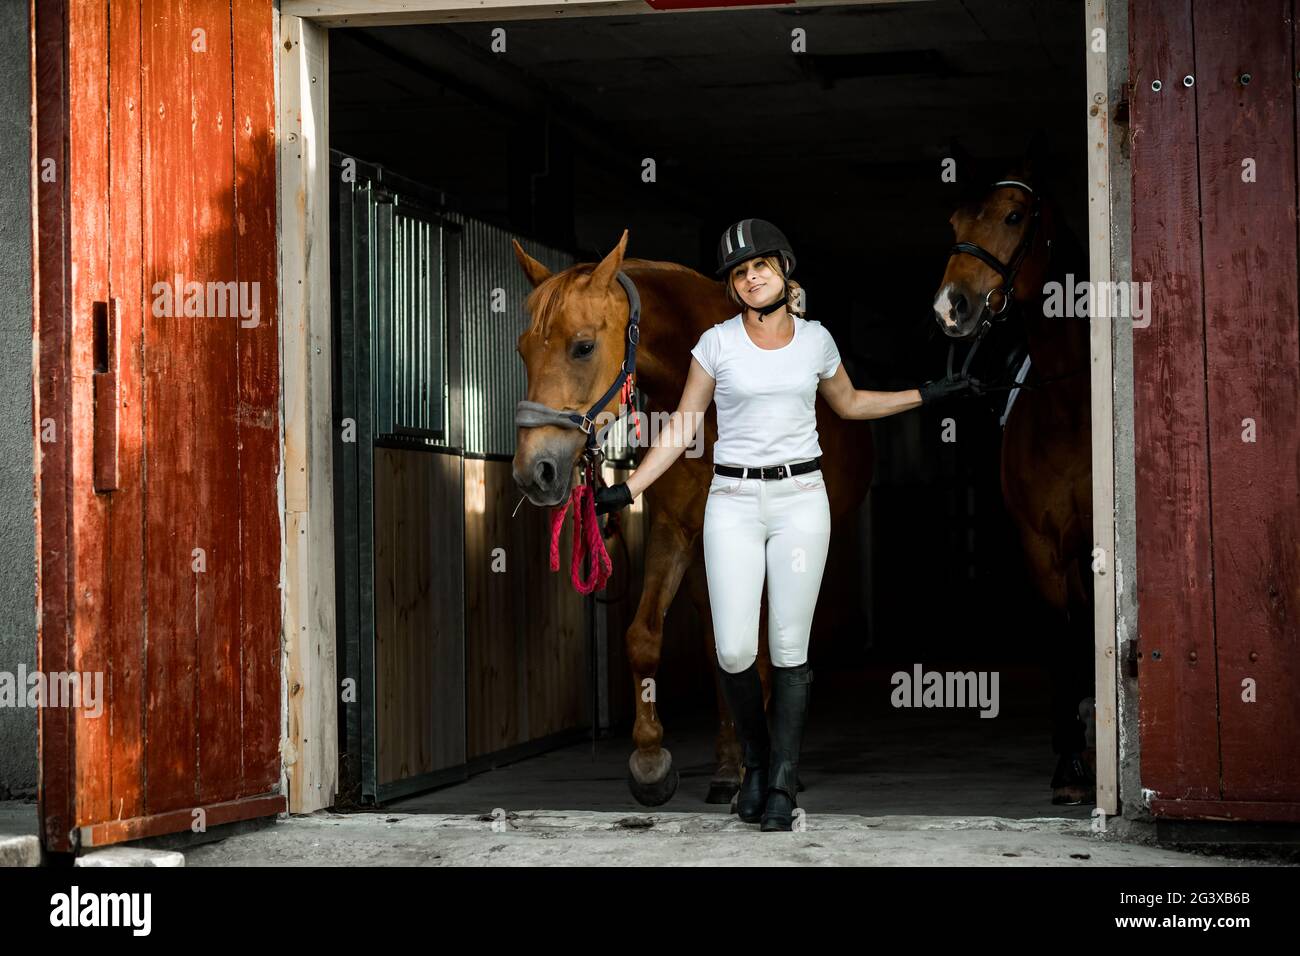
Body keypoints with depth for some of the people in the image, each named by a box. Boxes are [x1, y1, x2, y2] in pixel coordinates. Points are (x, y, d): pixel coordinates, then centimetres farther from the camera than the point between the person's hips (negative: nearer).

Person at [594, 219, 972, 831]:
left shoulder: (815, 339, 6)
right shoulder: (718, 343, 0)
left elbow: (848, 403, 24)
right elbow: (682, 428, 4)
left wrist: (928, 395, 20)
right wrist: (626, 490, -4)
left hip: (800, 499, 1)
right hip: (733, 502, -1)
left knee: (789, 649, -1)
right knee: (735, 651, -8)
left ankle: (782, 786, 7)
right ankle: (755, 761, 18)